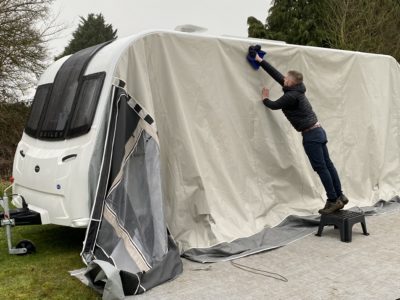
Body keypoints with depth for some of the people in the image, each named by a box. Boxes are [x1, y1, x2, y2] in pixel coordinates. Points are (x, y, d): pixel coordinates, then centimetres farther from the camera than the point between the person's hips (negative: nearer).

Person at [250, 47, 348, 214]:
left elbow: (274, 106, -5)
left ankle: (333, 200, 3)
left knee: (320, 168, -3)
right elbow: (276, 74, 12)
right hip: (317, 131, 9)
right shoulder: (295, 90, 9)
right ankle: (339, 196, 18)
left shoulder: (292, 96, -17)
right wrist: (260, 61, 14)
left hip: (311, 134, -9)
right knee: (327, 164, 11)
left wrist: (265, 99, 15)